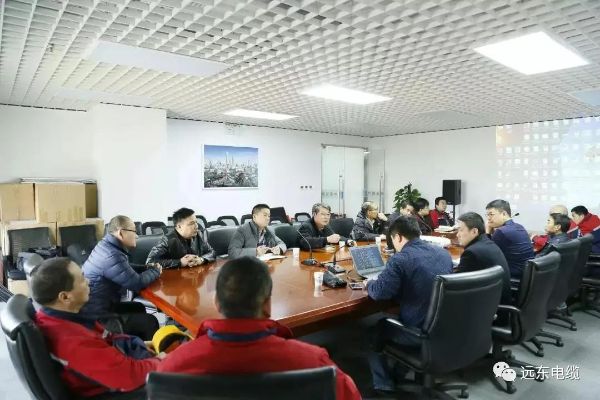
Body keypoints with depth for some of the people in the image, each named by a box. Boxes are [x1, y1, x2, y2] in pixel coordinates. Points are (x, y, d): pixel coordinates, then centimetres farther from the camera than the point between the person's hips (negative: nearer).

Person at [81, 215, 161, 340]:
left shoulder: (106, 246, 3)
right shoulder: (112, 256, -27)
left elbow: (128, 270, 15)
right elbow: (137, 283, -20)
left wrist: (148, 269, 1)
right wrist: (155, 271, -2)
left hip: (96, 307, 10)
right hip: (96, 318, -10)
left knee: (138, 308, 23)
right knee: (150, 321, -6)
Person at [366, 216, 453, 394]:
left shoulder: (400, 259, -20)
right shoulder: (444, 253, 3)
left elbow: (378, 292, -23)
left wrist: (369, 283, -1)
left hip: (420, 332, -7)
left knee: (379, 328, 22)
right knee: (392, 320, 33)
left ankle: (383, 384, 28)